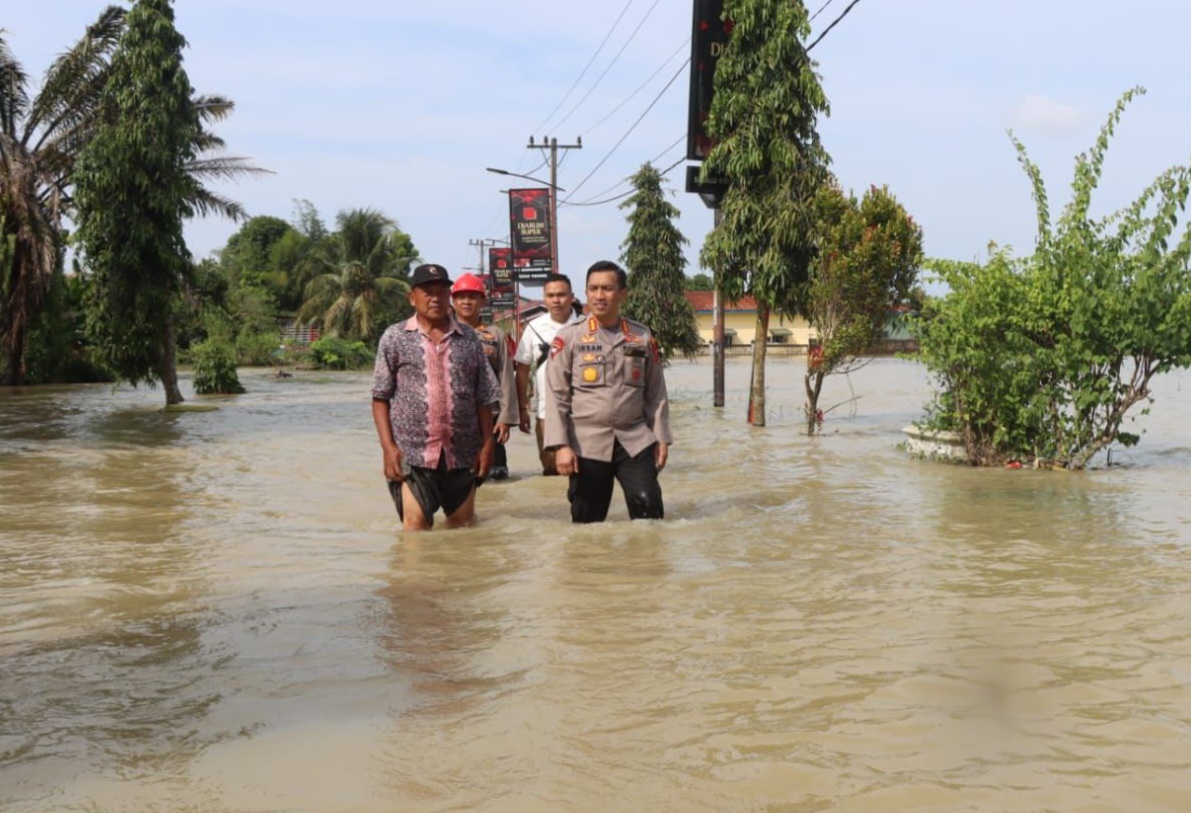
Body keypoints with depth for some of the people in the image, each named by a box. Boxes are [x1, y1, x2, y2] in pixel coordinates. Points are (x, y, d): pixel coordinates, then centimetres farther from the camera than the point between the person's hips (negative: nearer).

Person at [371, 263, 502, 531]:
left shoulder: (469, 339, 10)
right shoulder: (395, 338, 4)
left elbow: (484, 398, 9)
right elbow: (380, 398, 2)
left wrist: (487, 444, 1)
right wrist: (388, 446, -7)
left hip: (462, 454, 3)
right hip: (412, 452, -2)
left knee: (463, 527, 10)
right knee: (415, 527, -9)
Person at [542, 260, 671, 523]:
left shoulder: (642, 337, 7)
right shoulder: (568, 338, -1)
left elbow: (656, 392, 10)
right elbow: (556, 396, -4)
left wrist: (661, 438, 5)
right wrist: (560, 445, -11)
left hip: (635, 440, 1)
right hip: (587, 443, -1)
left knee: (649, 507, -10)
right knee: (587, 521, 5)